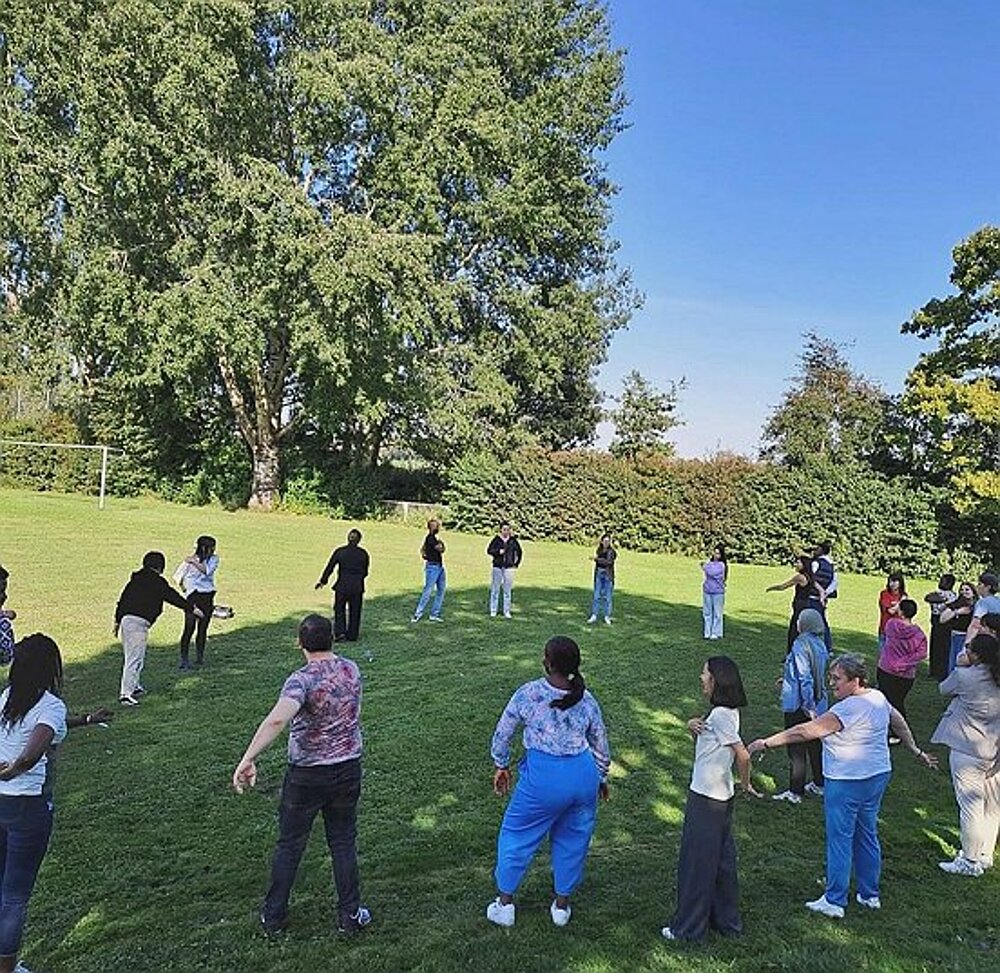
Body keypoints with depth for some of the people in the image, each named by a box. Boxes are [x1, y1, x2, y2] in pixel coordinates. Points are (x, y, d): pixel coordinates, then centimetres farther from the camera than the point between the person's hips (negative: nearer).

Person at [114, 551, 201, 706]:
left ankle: (134, 687, 32)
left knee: (132, 657, 20)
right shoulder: (158, 581, -5)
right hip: (139, 622, -8)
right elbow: (173, 596, -4)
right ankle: (126, 694, -10)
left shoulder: (135, 579, 16)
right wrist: (192, 608, 4)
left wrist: (117, 621, 25)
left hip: (125, 619, 8)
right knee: (134, 660, -7)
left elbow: (122, 599, 18)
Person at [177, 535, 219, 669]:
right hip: (193, 596, -4)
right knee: (189, 628, -7)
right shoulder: (190, 561, -4)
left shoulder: (214, 559, 5)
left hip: (208, 597, 4)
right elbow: (179, 576, 7)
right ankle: (184, 659, -3)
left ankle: (199, 657, 18)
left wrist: (195, 562, -18)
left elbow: (207, 570, -14)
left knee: (203, 628, 8)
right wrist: (183, 586, -2)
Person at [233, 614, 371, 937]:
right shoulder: (351, 669, -3)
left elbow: (277, 720, -39)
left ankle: (274, 917, 29)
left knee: (289, 845, 15)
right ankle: (350, 915, 26)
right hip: (348, 770, 4)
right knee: (344, 842, 17)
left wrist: (248, 759, -42)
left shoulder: (302, 679, -22)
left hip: (307, 775, -4)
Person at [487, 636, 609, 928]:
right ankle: (562, 905, 35)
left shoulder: (528, 693, -8)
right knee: (573, 838, 22)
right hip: (584, 773, 3)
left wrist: (501, 766, 18)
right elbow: (601, 744, 12)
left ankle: (505, 903, 27)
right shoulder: (586, 699, 1)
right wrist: (602, 778, 28)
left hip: (543, 775, -3)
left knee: (517, 834, 16)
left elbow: (503, 732, 2)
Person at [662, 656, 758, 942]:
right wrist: (693, 727, -5)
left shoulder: (720, 714, -22)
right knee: (721, 859, 19)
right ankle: (727, 920, 32)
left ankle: (688, 927, 17)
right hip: (720, 798, 9)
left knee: (696, 862, 4)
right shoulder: (726, 712, 7)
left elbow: (742, 755, -26)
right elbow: (705, 744, 15)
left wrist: (745, 784, -10)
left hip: (706, 799, -9)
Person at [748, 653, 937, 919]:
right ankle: (871, 895, 32)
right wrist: (917, 751, 35)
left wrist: (766, 743, -26)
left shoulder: (848, 709, -25)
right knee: (867, 836, 20)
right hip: (878, 777, 9)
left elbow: (805, 731, -28)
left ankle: (834, 901, 11)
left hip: (846, 783, -9)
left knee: (839, 839, 2)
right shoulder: (878, 697, 1)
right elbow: (899, 723, 18)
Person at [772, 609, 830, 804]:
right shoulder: (820, 644, 3)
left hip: (798, 706, -8)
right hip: (818, 703, 8)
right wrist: (789, 679, 23)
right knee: (815, 744, 20)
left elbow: (805, 678, -23)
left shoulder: (800, 645, -20)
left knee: (796, 749, 2)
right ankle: (819, 784, 33)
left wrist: (809, 706, -19)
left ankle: (795, 792, 9)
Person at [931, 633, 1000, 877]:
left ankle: (970, 861, 11)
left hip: (967, 751, -7)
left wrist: (960, 667, 5)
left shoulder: (965, 676, -18)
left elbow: (944, 689, -1)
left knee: (970, 806, 2)